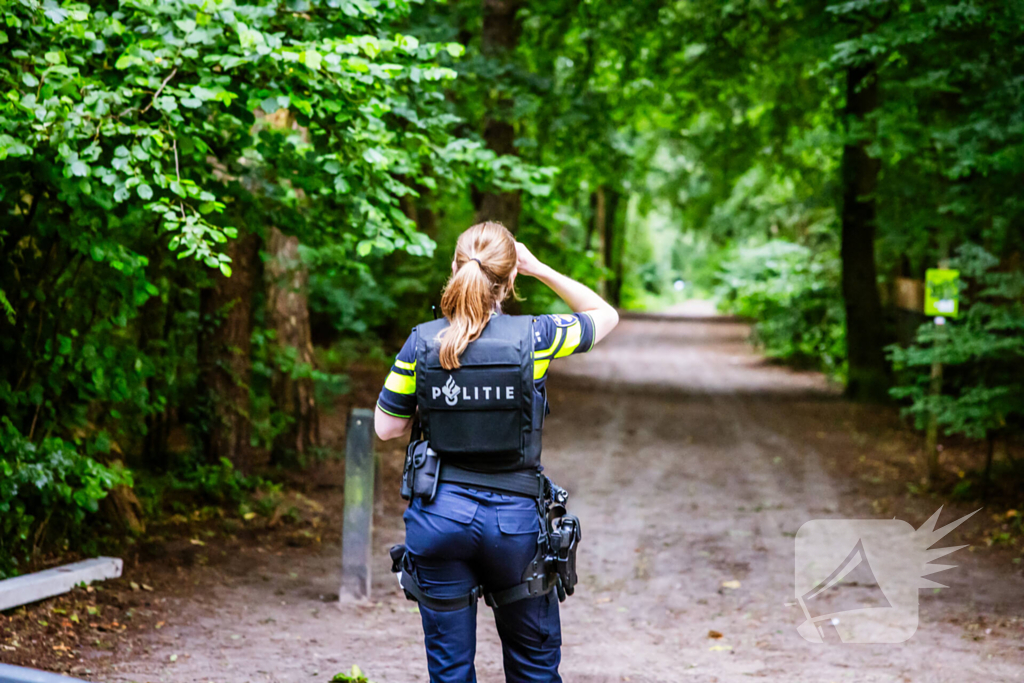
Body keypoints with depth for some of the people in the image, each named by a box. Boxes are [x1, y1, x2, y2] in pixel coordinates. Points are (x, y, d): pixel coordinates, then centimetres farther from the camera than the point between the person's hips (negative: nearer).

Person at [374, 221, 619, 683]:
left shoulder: (422, 342, -6)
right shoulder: (532, 337, -10)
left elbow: (386, 428, 2)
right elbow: (605, 315, 9)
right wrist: (540, 269, 8)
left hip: (439, 514, 1)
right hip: (514, 519, -1)